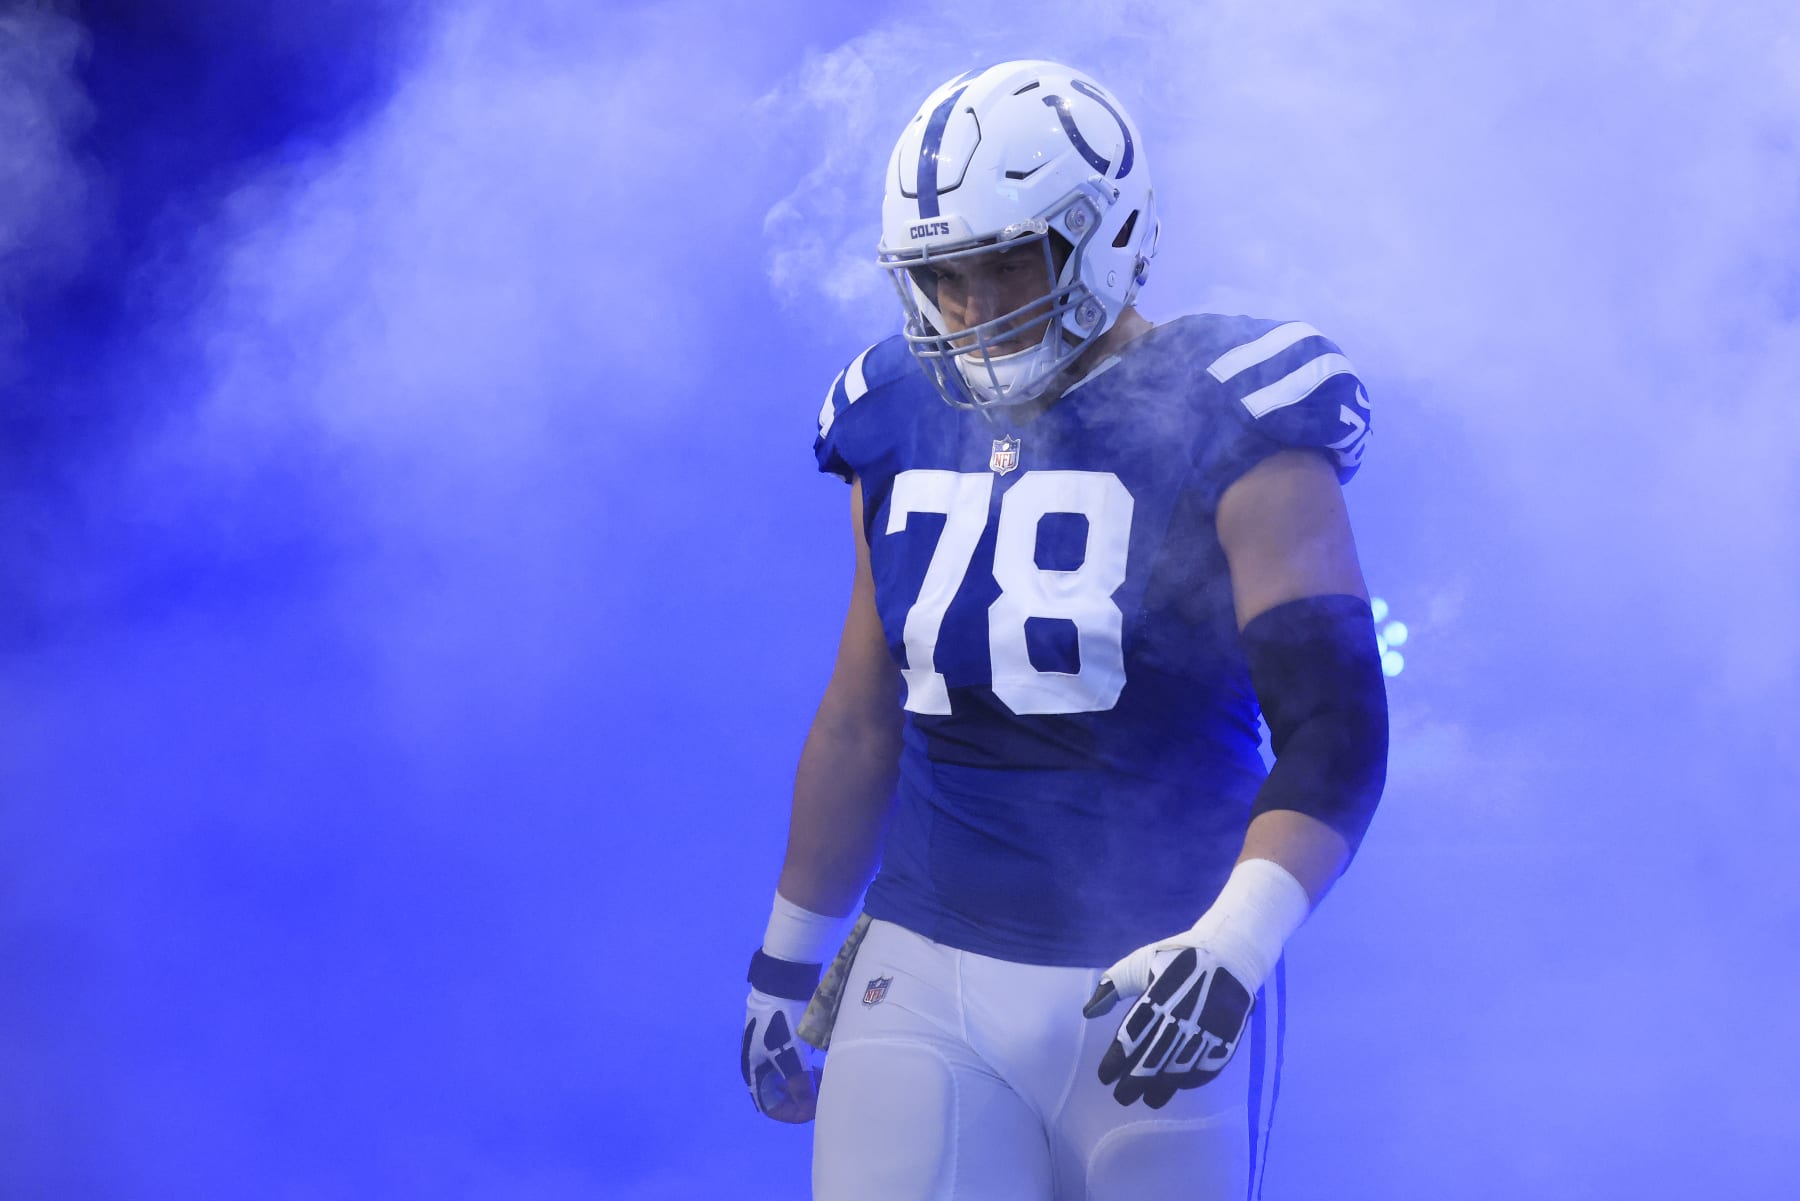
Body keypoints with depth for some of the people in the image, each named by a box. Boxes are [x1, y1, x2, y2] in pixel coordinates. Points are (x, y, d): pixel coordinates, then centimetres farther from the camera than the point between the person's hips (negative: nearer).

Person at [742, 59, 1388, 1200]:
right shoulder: (906, 431, 8)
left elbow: (1333, 725, -16)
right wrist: (790, 959, 23)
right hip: (926, 978, 4)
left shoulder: (1224, 430, -8)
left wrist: (1235, 942, -30)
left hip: (1156, 988, -4)